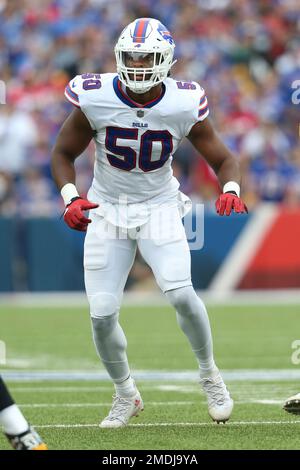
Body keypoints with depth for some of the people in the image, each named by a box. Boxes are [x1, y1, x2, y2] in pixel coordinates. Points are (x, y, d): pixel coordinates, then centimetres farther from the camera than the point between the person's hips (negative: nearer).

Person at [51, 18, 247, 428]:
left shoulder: (184, 106, -15)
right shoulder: (95, 100, -16)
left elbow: (223, 158, -3)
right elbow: (63, 153, -2)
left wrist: (231, 189, -24)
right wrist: (70, 197, -19)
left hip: (160, 209, -1)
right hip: (108, 210, 1)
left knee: (180, 293, -22)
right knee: (102, 315, -4)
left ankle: (209, 375, 5)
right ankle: (126, 395, 22)